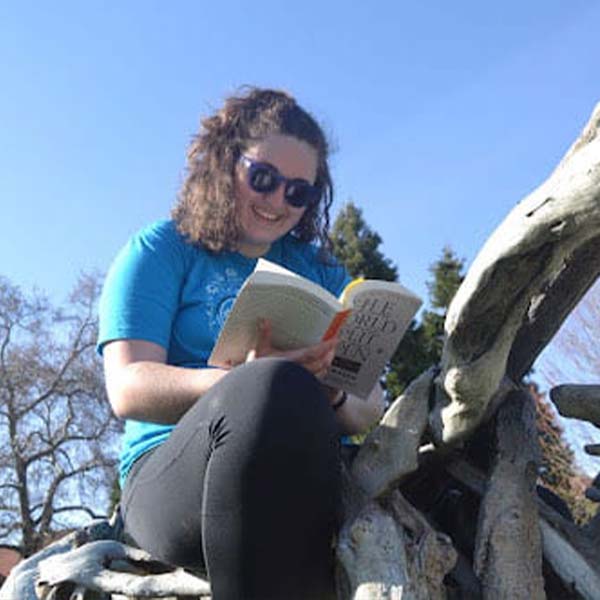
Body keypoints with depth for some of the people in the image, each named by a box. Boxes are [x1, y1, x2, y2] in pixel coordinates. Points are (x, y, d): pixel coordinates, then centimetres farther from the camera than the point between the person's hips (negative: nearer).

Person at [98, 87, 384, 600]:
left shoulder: (322, 272, 21)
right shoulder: (162, 250, 10)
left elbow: (370, 412, 12)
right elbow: (129, 389, -5)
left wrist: (331, 393, -13)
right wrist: (250, 383, -23)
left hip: (312, 479, 4)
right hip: (173, 478, -3)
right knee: (274, 386, -36)